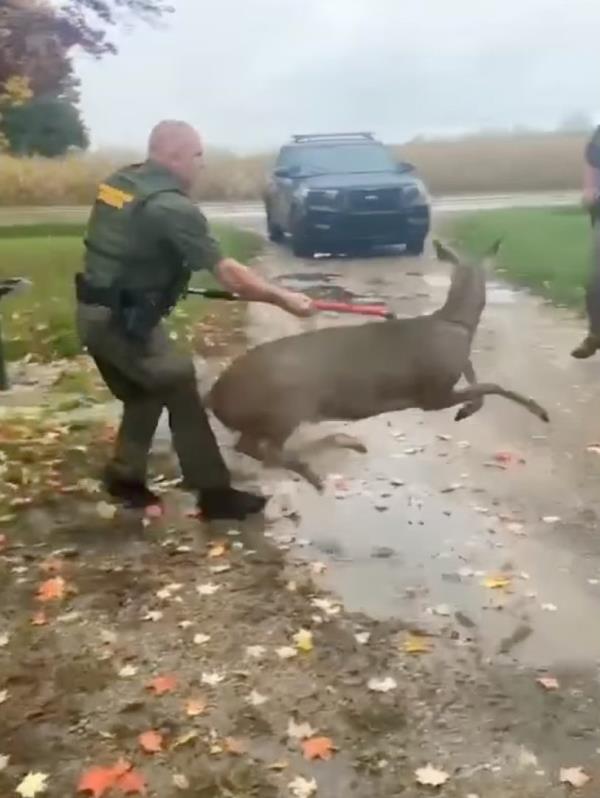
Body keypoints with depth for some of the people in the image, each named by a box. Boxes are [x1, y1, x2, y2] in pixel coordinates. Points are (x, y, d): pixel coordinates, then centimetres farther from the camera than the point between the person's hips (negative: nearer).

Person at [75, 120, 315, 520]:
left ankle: (125, 477, 29)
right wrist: (284, 298, -14)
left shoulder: (118, 182, 8)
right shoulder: (172, 207, -19)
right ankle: (215, 493, 6)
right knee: (182, 394, 0)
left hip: (94, 312, 9)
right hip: (124, 320, -9)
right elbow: (228, 273, -20)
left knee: (144, 393, 22)